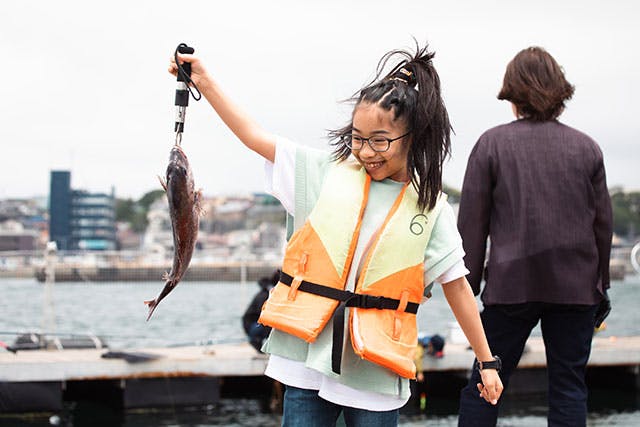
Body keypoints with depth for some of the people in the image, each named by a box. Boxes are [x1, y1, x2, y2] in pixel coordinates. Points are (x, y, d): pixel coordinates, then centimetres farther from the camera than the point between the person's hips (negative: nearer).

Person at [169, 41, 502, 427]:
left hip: (377, 371, -1)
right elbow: (255, 136, 5)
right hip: (309, 356, 1)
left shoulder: (431, 207, 1)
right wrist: (204, 81, 0)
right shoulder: (329, 172, 4)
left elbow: (457, 285, 4)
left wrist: (487, 361, 5)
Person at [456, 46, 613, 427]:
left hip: (510, 284, -1)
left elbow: (472, 221, -2)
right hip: (576, 287, 2)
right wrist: (602, 284, 17)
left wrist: (468, 283, 6)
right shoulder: (587, 148, 3)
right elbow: (603, 223, 7)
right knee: (569, 387, 8)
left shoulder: (493, 143, -3)